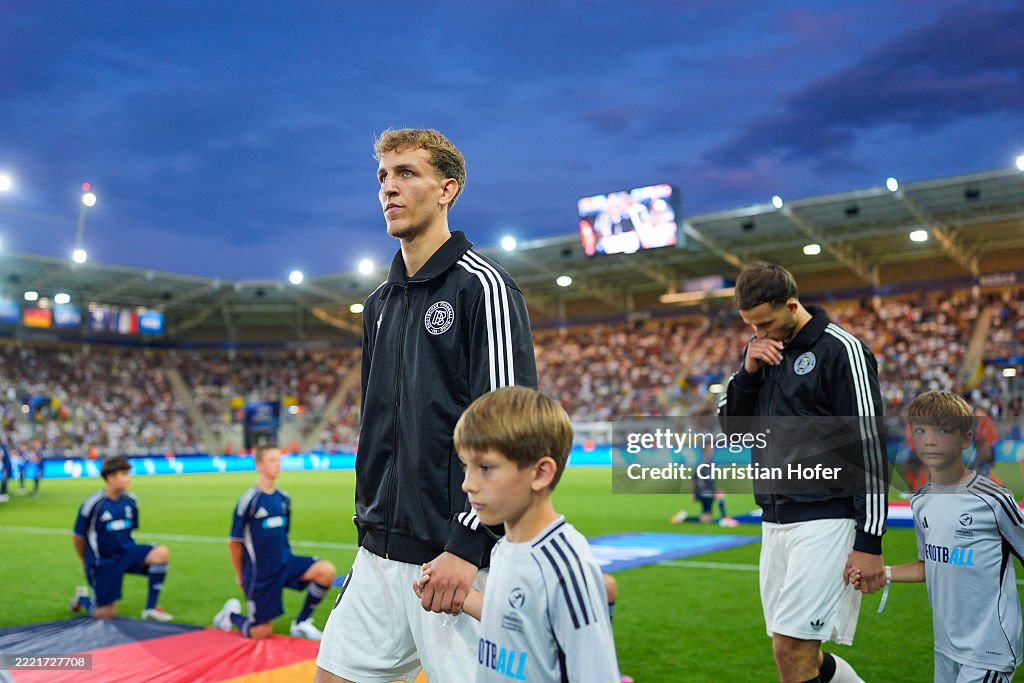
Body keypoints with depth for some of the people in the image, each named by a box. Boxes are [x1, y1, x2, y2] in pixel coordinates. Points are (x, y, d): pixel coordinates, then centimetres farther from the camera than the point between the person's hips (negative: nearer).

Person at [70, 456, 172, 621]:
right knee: (105, 615, -2)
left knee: (161, 553, -23)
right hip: (103, 562, -4)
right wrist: (87, 563, 10)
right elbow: (78, 537, -3)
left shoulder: (130, 500, -1)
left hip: (126, 553, 4)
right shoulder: (93, 503, -15)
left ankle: (151, 608, -11)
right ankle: (83, 597, 33)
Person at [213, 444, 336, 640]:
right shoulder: (249, 500, -16)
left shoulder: (283, 498, 3)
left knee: (326, 571, -19)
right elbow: (234, 542, -7)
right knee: (261, 634, 2)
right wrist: (241, 577, 2)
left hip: (285, 563, 5)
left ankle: (301, 623, 0)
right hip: (260, 572, -5)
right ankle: (231, 614, 34)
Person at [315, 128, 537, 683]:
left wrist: (467, 542, -19)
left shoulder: (481, 286, -9)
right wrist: (369, 524, 18)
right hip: (379, 554, 8)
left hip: (457, 556, -7)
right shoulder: (381, 303, 15)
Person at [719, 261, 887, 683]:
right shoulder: (761, 350, 11)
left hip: (825, 521, -7)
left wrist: (869, 541, -15)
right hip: (774, 519, 7)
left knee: (792, 648, -10)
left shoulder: (840, 350, -10)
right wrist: (748, 372, -3)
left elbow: (869, 447, -12)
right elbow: (731, 428, 14)